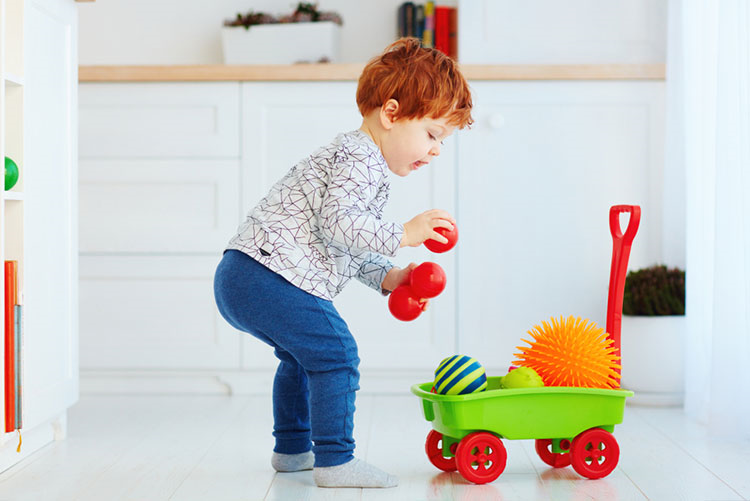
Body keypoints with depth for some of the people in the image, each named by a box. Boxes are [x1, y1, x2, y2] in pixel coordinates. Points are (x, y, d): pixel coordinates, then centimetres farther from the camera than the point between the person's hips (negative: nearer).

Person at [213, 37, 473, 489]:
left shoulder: (363, 164, 24)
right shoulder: (358, 159, -10)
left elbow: (350, 251, 26)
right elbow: (337, 221, -25)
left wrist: (387, 277, 14)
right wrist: (402, 235, -22)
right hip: (269, 276, -12)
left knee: (301, 355, 28)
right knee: (334, 353, -12)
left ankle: (292, 449, 40)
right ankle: (334, 460, -8)